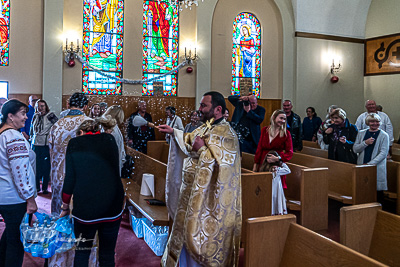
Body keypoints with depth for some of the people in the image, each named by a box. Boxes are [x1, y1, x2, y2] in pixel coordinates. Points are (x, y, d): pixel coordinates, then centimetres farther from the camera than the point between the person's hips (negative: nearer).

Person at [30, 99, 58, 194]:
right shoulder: (35, 117, 11)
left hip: (46, 145, -4)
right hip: (36, 144, 4)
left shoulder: (51, 116, -4)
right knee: (36, 166, 8)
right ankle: (37, 187, 21)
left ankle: (45, 187, 12)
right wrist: (32, 138, 18)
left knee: (46, 167, 1)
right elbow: (32, 130, 22)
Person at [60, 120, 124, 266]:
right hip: (113, 206, 2)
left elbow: (69, 179, 2)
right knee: (107, 254, 14)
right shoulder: (110, 140, 6)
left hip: (85, 207, -2)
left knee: (82, 252, 17)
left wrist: (65, 207, 12)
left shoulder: (75, 143, 1)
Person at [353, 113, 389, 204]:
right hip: (362, 166, 3)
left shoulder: (384, 135, 0)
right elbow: (355, 149, 5)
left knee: (377, 189, -1)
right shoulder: (361, 133, 10)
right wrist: (365, 143, -13)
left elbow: (383, 153, -7)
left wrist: (370, 164, -16)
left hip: (377, 167, -2)